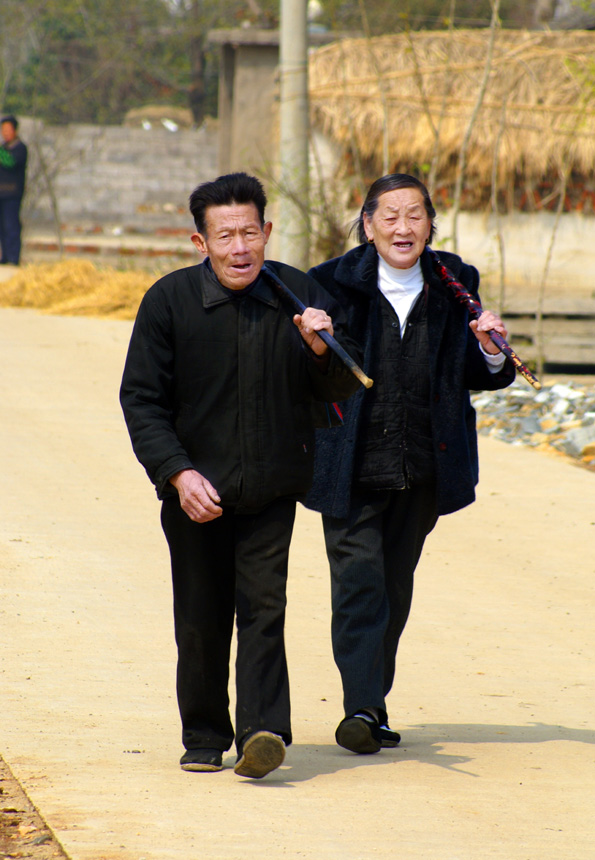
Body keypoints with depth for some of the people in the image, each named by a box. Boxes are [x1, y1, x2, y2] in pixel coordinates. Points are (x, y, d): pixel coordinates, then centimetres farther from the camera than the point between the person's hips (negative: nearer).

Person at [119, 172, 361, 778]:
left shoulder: (303, 296, -3)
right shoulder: (169, 301, -6)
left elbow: (341, 390, 5)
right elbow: (140, 398, -3)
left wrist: (322, 349, -17)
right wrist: (178, 472, -15)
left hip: (272, 486, 0)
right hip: (195, 489, 0)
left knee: (262, 604, -10)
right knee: (201, 619, 7)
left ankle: (263, 732, -14)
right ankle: (205, 738, 21)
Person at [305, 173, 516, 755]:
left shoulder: (454, 287, 6)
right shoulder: (333, 286, -4)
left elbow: (477, 378, 14)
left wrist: (490, 352, -7)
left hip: (424, 469, 3)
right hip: (352, 468, -3)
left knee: (395, 589, 11)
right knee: (359, 582, -13)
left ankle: (374, 705, 22)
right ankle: (361, 708, -17)